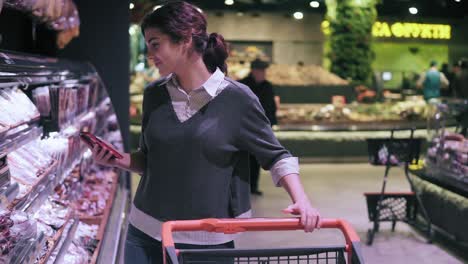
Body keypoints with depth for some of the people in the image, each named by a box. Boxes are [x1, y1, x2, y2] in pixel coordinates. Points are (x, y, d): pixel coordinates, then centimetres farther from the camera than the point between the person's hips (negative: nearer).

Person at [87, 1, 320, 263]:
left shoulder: (237, 98, -10)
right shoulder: (154, 95, 4)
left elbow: (276, 156, -2)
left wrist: (301, 200, -17)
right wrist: (118, 159, -4)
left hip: (207, 239, -4)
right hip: (145, 233, 4)